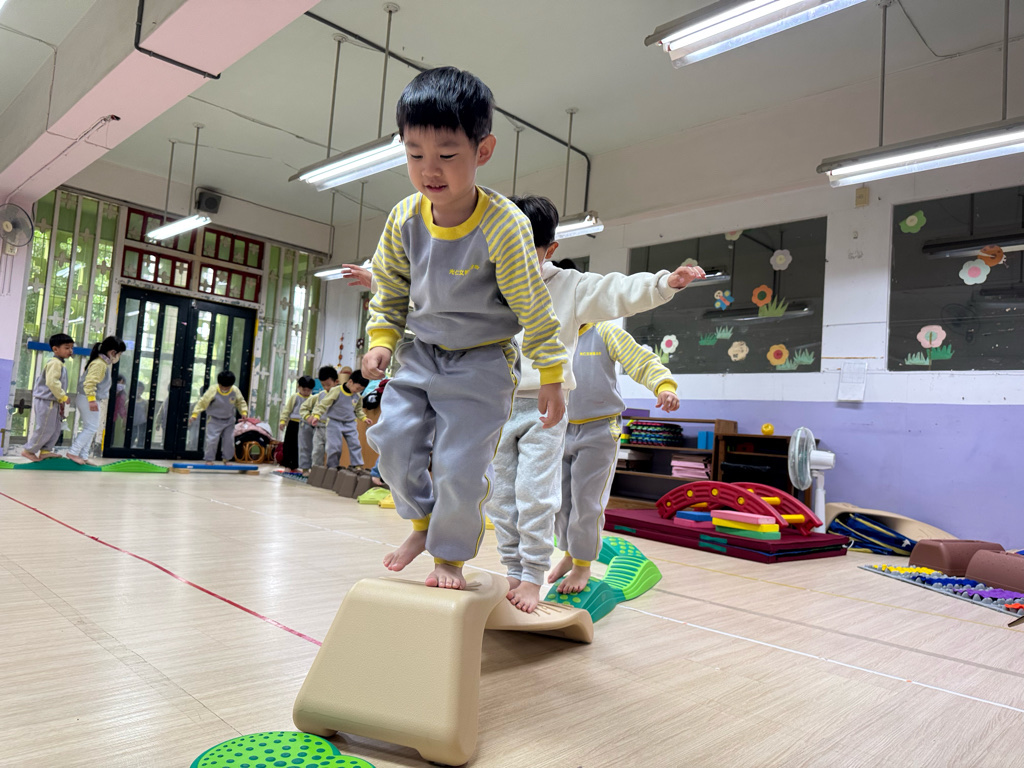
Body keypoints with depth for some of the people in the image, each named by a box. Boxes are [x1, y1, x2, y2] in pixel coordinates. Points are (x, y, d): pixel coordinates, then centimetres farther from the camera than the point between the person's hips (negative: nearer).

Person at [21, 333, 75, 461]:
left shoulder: (59, 364, 15)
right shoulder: (55, 363, -18)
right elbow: (52, 382, -27)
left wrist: (60, 400, 19)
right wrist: (63, 396, -19)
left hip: (53, 402, 10)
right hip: (46, 401, -10)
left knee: (55, 428, 13)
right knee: (45, 429, -3)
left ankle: (45, 451, 19)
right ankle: (28, 450, 11)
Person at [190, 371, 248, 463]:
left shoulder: (235, 391, -8)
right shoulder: (212, 391, -17)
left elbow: (241, 402, 8)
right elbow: (202, 402, -12)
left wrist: (244, 412, -5)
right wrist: (195, 414, -16)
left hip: (229, 421, 3)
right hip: (214, 421, -3)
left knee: (229, 441, 7)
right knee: (211, 440, -9)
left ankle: (226, 459, 25)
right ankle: (209, 459, 6)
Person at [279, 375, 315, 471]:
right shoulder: (295, 397, -1)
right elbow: (287, 409, 0)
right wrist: (283, 420, -7)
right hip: (294, 424, -2)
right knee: (290, 445, 4)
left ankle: (294, 467, 16)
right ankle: (287, 465, 12)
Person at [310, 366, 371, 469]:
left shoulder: (357, 396, 3)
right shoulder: (336, 391, -15)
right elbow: (324, 404, -14)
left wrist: (364, 418, 9)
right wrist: (317, 416, -20)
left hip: (350, 423, 5)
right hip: (334, 422, -5)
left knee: (355, 444, -1)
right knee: (334, 446, -5)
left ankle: (357, 465, 8)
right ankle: (332, 466, 9)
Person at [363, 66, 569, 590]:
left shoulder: (504, 226, -22)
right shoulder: (404, 219, -8)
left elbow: (533, 306, -14)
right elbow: (390, 290, 9)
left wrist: (550, 376, -9)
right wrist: (382, 341, -1)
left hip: (483, 360, -5)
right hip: (422, 352, 5)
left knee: (461, 463, -7)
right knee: (393, 436, -3)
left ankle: (450, 554, 19)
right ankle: (422, 521, 24)